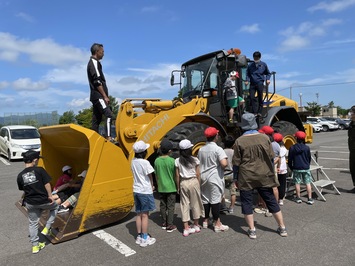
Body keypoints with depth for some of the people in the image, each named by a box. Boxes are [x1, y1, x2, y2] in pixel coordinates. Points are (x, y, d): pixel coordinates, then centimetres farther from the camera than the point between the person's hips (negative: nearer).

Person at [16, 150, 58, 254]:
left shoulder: (20, 176, -3)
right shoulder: (40, 170, -15)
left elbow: (23, 189, 6)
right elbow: (47, 184, -15)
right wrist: (50, 196, -3)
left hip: (30, 203, 4)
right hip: (43, 201, -4)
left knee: (32, 223, 20)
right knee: (55, 206, 27)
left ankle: (35, 245, 28)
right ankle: (46, 228, 19)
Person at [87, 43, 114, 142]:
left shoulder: (93, 62, 22)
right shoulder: (94, 62, -9)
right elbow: (97, 82, -18)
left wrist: (104, 95, 21)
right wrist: (105, 96, -17)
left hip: (96, 96, 10)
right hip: (98, 95, -10)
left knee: (96, 119, 10)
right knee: (108, 114, -18)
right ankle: (108, 137, -23)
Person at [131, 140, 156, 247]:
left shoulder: (133, 161, 3)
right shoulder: (145, 163, -18)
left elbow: (136, 175, 7)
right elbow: (150, 177, -9)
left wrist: (150, 186, 6)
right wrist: (152, 186, 10)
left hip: (136, 190, 7)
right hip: (145, 191, -7)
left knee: (139, 214, 14)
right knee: (145, 215, 2)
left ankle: (139, 236, 23)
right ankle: (145, 239, 10)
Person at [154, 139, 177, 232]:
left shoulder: (157, 161, -2)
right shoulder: (172, 160, -14)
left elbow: (156, 175, 6)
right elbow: (175, 175, -8)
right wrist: (177, 186, 5)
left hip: (161, 187, 4)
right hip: (171, 187, -4)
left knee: (163, 205, 15)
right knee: (170, 206, 3)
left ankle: (164, 223, 26)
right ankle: (170, 226, 7)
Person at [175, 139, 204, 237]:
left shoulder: (177, 161, -4)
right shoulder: (195, 160, -6)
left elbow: (177, 176, -1)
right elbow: (198, 175, -2)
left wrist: (178, 187, 7)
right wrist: (199, 185, 9)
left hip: (183, 183, 1)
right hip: (193, 182, -1)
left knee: (184, 205, 6)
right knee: (195, 204, 13)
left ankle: (186, 229, 8)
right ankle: (196, 225, 27)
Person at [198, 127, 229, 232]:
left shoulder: (201, 149, 7)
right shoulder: (217, 149, -13)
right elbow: (224, 164, -22)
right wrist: (226, 162, -2)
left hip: (204, 177, 6)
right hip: (215, 178, -6)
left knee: (205, 199, 13)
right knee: (215, 200, -1)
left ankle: (205, 221, 25)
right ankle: (217, 224, 5)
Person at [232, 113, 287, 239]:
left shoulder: (239, 141, -9)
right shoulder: (264, 138, -2)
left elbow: (236, 163, -6)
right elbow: (271, 158, 4)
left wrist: (236, 178, 5)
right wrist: (271, 174, 17)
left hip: (246, 178, -3)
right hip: (264, 176, 3)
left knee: (247, 203, 10)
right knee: (271, 201, 15)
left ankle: (252, 230, 14)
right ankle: (282, 228, 24)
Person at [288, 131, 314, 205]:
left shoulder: (292, 148, -7)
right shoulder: (307, 148, -6)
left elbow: (290, 159, -1)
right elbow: (309, 158, 6)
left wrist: (291, 167, 12)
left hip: (296, 169, 0)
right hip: (306, 168, 1)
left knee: (297, 183, 9)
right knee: (308, 183, 6)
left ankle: (298, 198, 16)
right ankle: (310, 199, 9)